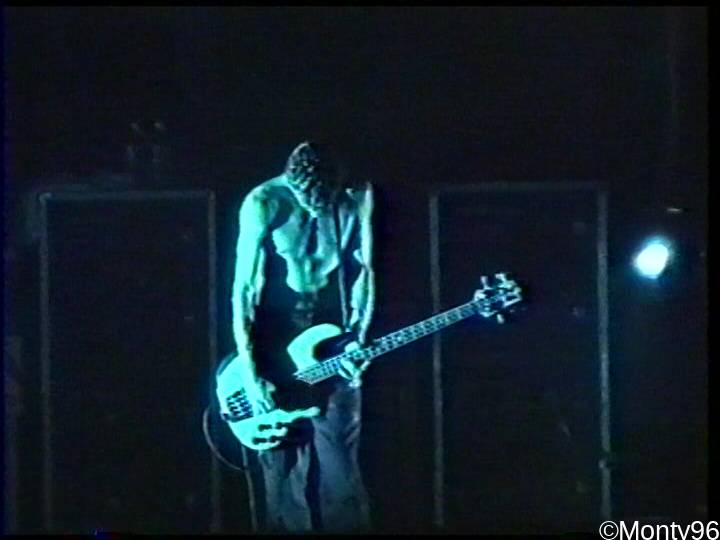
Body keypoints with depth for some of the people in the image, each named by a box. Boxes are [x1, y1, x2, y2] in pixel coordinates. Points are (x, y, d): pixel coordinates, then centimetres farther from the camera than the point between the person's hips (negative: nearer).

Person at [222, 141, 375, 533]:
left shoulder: (357, 197, -6)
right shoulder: (264, 204, -16)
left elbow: (362, 271, 4)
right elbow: (243, 290, -13)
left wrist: (356, 338, -9)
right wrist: (249, 374, -16)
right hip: (276, 348, -2)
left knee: (340, 476, 3)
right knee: (284, 479, 1)